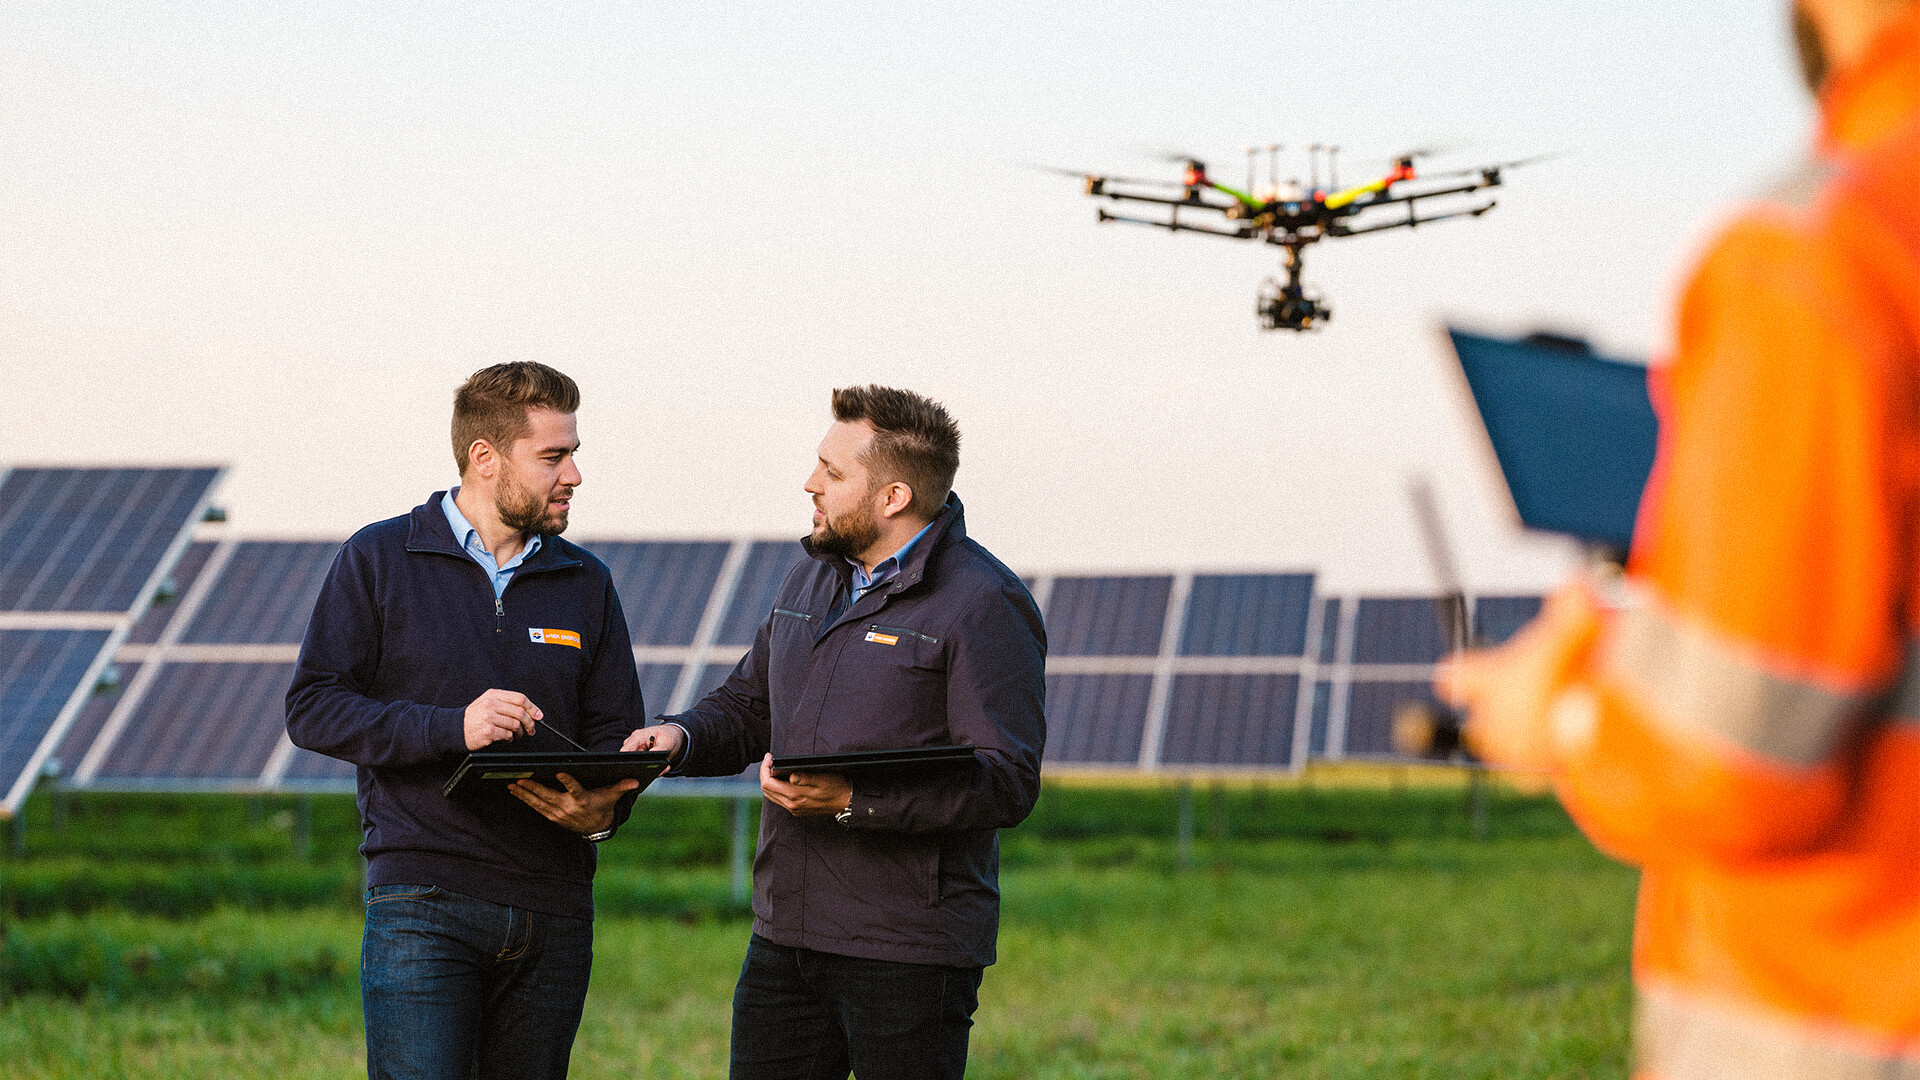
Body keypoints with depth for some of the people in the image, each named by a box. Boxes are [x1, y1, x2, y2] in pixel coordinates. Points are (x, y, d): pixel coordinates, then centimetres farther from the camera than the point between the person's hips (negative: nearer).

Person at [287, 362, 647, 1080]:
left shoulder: (585, 583, 14)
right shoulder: (378, 560, 3)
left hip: (551, 912, 4)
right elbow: (313, 708, -3)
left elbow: (618, 736, 15)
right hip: (422, 902, -4)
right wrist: (451, 727, -16)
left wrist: (603, 811, -9)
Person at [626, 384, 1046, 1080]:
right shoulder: (813, 579, 15)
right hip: (784, 939, 7)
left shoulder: (984, 603, -11)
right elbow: (748, 706, 26)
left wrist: (852, 799, -25)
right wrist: (681, 736, 2)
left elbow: (1007, 783, -18)